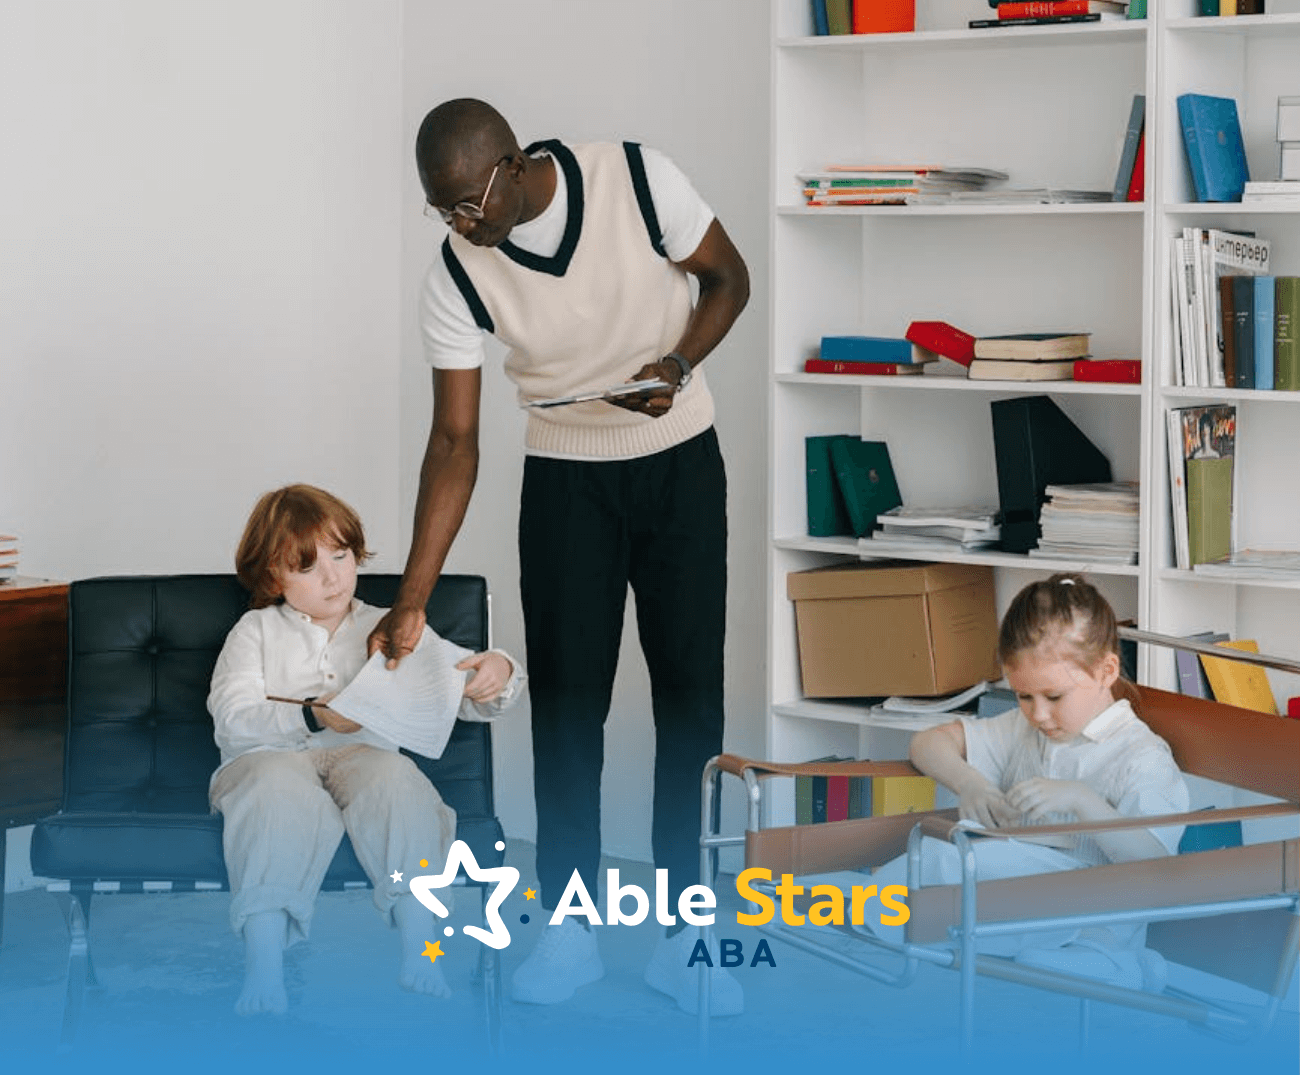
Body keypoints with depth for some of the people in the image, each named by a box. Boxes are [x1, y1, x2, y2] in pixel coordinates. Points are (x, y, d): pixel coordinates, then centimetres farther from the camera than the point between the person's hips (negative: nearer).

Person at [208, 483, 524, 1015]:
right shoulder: (256, 631, 18)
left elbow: (463, 695, 14)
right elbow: (232, 721, 2)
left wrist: (497, 674, -12)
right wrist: (312, 717, -15)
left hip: (363, 755, 1)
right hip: (272, 756, -1)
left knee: (396, 778, -34)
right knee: (276, 786, -38)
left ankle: (419, 953, -41)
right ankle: (262, 974, -46)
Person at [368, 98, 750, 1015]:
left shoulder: (640, 181, -20)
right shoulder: (456, 277, -16)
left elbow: (728, 277, -3)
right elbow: (455, 440, -11)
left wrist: (678, 363, -23)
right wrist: (413, 599, -15)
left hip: (681, 465, 0)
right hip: (565, 481, 1)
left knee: (690, 690, -1)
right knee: (567, 697, -1)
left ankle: (681, 936, 6)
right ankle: (569, 930, 11)